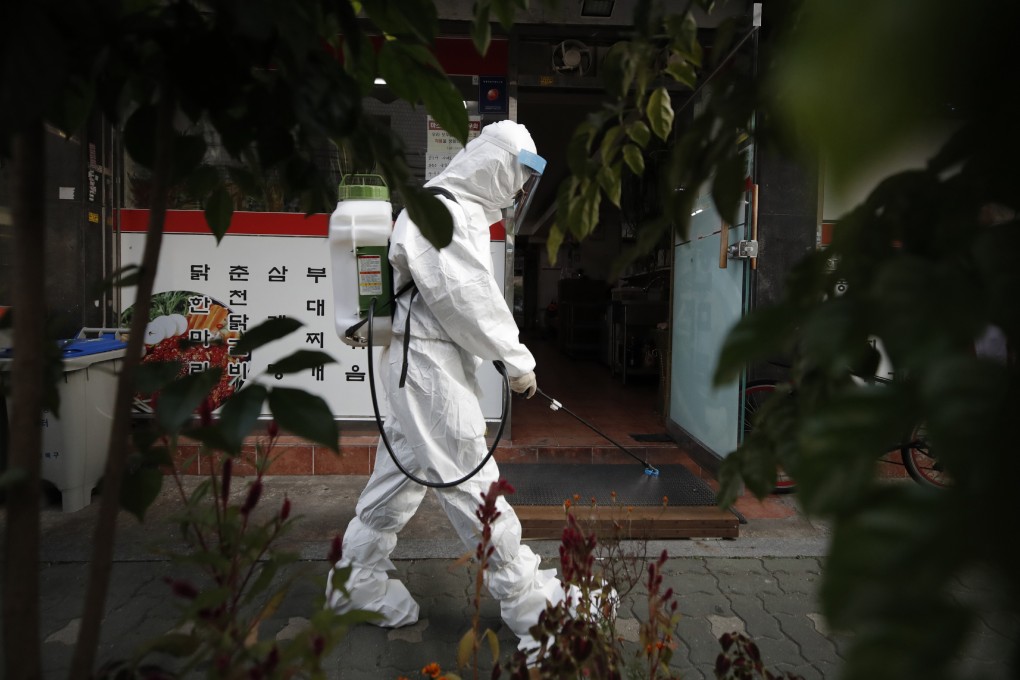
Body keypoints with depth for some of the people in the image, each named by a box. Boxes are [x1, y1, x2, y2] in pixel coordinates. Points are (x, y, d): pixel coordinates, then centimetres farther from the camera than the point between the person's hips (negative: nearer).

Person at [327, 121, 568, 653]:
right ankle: (528, 604, 7)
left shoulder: (459, 209, 18)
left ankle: (357, 581, 29)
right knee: (471, 480, -4)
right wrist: (517, 361, -12)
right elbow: (469, 301, -19)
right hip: (430, 363, -11)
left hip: (424, 362, 11)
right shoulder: (446, 212, -15)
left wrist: (507, 355, 11)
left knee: (404, 471, 16)